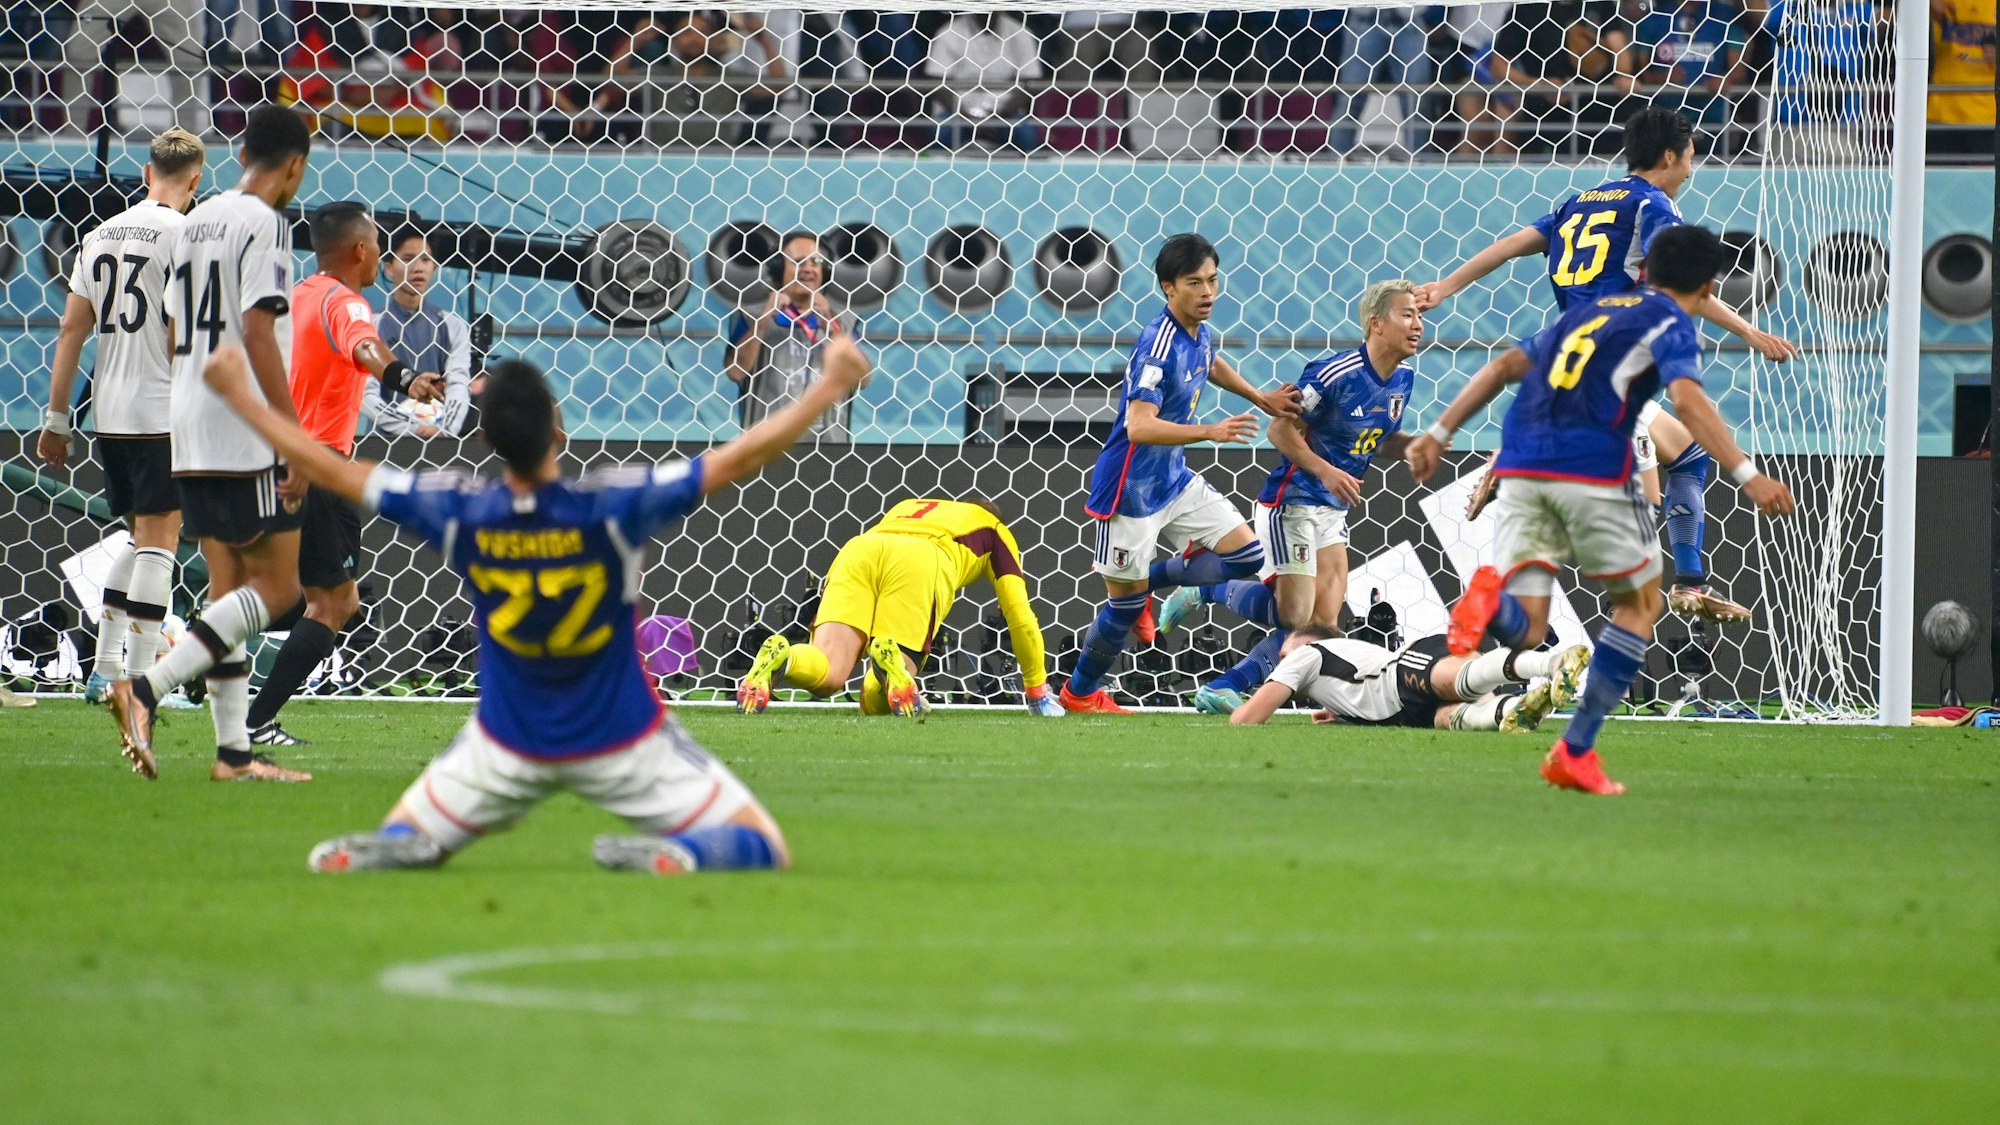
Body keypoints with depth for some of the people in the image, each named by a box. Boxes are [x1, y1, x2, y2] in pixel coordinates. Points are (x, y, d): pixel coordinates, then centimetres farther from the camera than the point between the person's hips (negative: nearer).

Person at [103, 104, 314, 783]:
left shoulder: (196, 222, 15)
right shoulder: (263, 224, -11)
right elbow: (258, 335, -18)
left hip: (191, 439, 9)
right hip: (247, 439, -9)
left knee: (230, 590, 10)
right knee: (276, 587, -4)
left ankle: (233, 751, 6)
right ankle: (148, 688, -17)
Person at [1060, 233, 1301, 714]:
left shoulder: (1199, 332, 2)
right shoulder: (1158, 346, -25)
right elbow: (1139, 426, -35)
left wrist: (1260, 398, 28)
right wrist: (1210, 432, -40)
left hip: (1174, 479, 8)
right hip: (1132, 489, -8)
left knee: (1245, 554, 2)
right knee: (1125, 604, 3)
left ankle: (1147, 580, 20)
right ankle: (1080, 693, 26)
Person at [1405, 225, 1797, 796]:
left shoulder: (1589, 312, 26)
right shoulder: (1669, 323, 6)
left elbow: (1505, 366, 22)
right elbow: (1687, 399, -13)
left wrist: (1440, 434, 25)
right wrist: (1747, 475, -19)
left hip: (1522, 468, 5)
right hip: (1592, 469, -5)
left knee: (1523, 629, 3)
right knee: (1639, 603, 16)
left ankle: (1489, 595, -33)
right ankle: (1576, 750, 8)